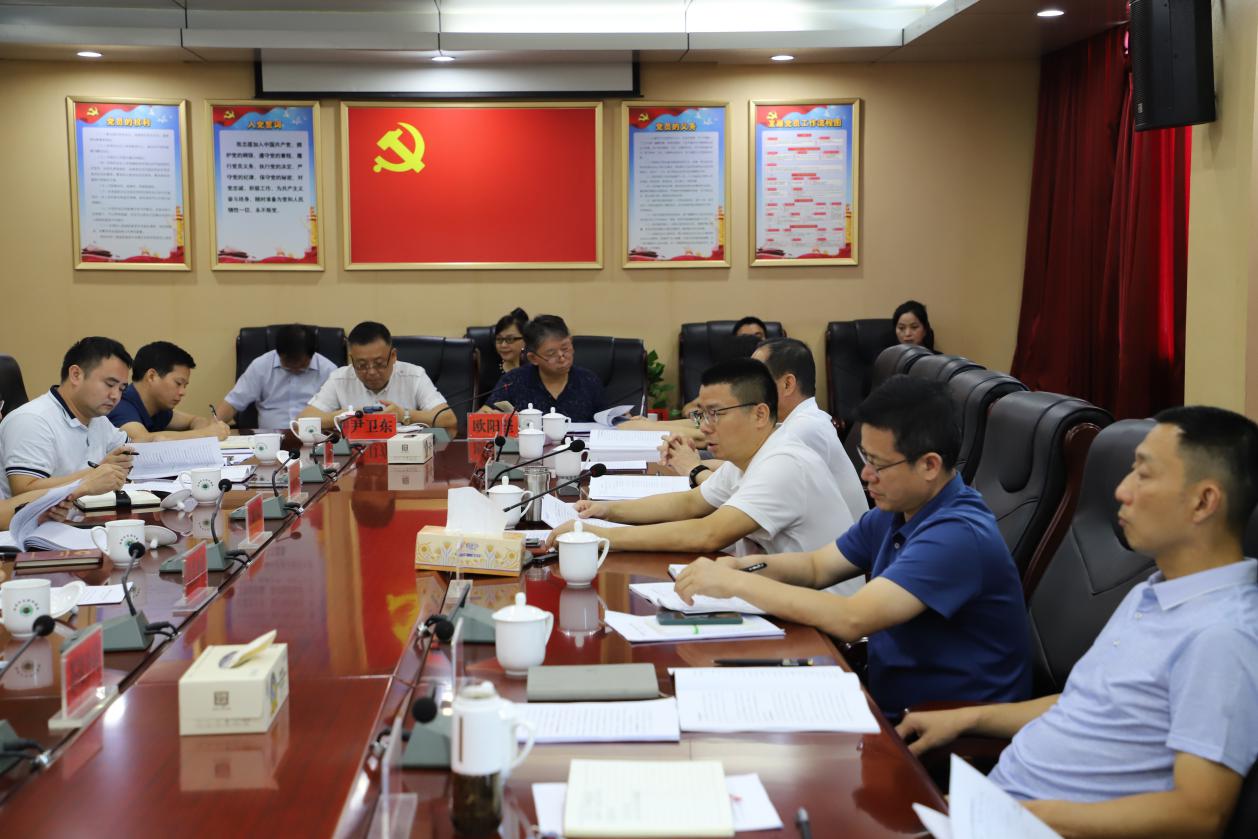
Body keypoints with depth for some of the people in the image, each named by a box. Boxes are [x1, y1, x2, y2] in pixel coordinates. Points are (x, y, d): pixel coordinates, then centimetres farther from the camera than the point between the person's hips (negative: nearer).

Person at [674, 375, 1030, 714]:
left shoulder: (958, 534, -24)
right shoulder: (896, 511, 5)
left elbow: (853, 619, -31)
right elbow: (816, 566, 14)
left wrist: (736, 583, -25)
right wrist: (741, 565, -7)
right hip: (893, 700, 8)